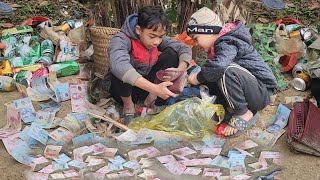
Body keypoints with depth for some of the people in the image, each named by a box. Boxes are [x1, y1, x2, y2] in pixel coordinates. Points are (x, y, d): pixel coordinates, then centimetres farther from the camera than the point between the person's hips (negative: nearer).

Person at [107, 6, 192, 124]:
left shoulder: (158, 39, -9)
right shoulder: (121, 40, -27)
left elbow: (185, 48, -6)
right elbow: (118, 65, -47)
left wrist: (180, 70, -29)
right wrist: (154, 89, -53)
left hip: (148, 87, 5)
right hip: (125, 91, -5)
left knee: (171, 53, -12)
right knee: (120, 70, -36)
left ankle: (151, 99, -5)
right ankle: (128, 104, -9)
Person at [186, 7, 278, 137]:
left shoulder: (227, 43, -20)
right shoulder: (221, 43, 10)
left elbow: (218, 67, -40)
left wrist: (198, 78, -23)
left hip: (262, 93, -9)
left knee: (227, 70, -34)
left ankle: (243, 114, -16)